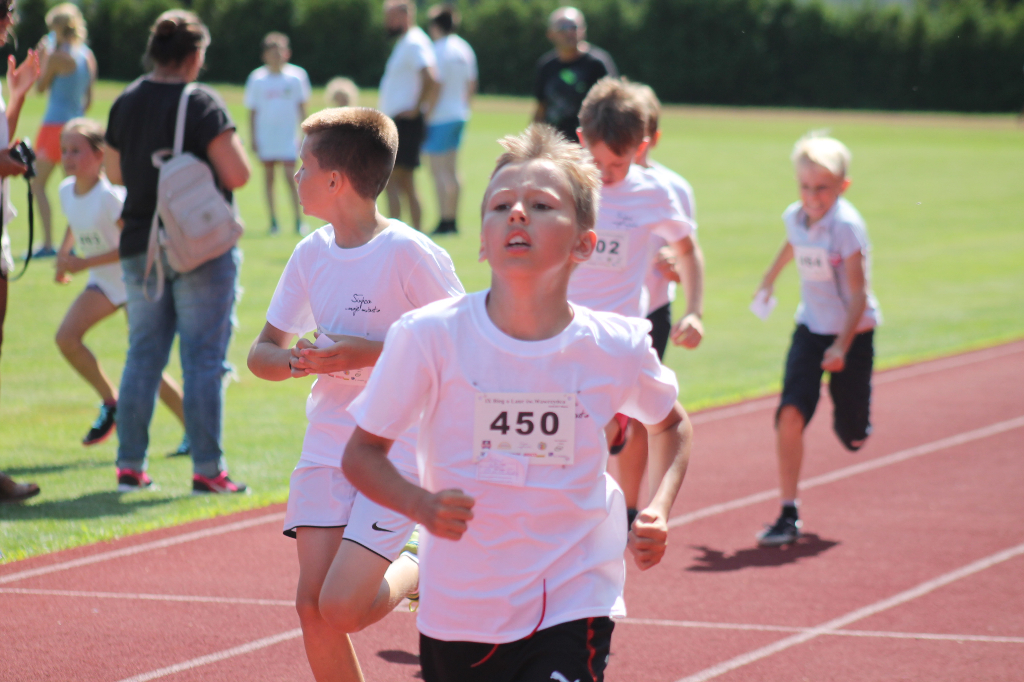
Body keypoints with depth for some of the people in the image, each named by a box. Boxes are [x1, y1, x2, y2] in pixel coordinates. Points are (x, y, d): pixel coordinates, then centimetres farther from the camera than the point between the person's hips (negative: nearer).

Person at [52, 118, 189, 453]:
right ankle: (111, 402, 8)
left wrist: (82, 263, -26)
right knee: (66, 337, -12)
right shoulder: (66, 191, -1)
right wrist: (64, 252, 8)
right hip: (103, 283, 7)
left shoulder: (110, 196, -24)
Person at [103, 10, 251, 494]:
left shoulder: (125, 104, 5)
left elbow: (114, 173, 17)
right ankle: (207, 468, -2)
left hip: (140, 249, 6)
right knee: (204, 359, -1)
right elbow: (237, 174, -18)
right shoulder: (201, 103, -14)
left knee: (142, 356, 12)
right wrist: (223, 147, 2)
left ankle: (130, 465, 13)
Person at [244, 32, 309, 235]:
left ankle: (298, 219, -1)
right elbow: (252, 112, 5)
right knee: (269, 177, 6)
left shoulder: (296, 77, -1)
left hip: (288, 137, -1)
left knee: (290, 177, -8)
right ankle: (273, 220, 12)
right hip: (265, 138, 1)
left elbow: (301, 107, 7)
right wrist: (253, 139, 1)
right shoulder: (257, 79, 0)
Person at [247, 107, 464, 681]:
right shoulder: (311, 254, 7)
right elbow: (262, 353, 15)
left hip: (400, 451, -6)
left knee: (341, 608, -15)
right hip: (326, 446, 6)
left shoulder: (410, 253, -13)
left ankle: (415, 571, 15)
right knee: (313, 607, -3)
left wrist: (370, 352, -18)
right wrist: (293, 360, -9)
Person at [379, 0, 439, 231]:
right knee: (405, 182, 11)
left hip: (406, 123, -10)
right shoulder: (404, 43, 17)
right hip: (396, 123, 10)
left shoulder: (415, 43, -14)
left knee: (392, 180, -11)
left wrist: (417, 109, -21)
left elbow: (430, 78, -27)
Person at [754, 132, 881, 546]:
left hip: (852, 333, -4)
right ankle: (789, 515, -10)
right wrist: (770, 278, 39)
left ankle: (850, 420, 43)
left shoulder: (846, 226, -22)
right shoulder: (796, 217, -4)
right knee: (790, 414, -15)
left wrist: (842, 345, -29)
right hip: (810, 328, 4)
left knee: (852, 436, 3)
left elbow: (858, 293, -20)